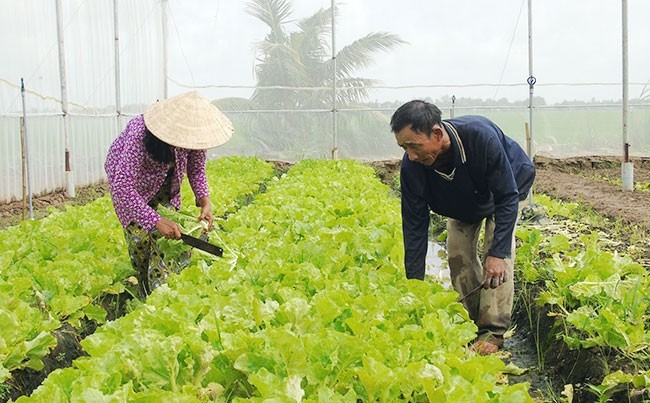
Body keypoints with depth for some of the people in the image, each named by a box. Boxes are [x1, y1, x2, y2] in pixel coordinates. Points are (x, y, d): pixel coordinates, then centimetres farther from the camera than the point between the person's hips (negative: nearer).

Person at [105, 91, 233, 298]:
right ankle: (143, 294, 9)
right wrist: (156, 221, -50)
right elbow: (122, 185, -46)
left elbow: (196, 169, -10)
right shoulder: (140, 135, -45)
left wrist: (204, 200, -27)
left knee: (167, 235, -6)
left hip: (164, 183, 4)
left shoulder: (194, 133, -28)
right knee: (139, 234, -11)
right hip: (126, 174, -4)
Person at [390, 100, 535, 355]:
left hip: (507, 187, -4)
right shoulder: (412, 166, -32)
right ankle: (470, 323, 8)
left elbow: (507, 198, -35)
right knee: (458, 254, -7)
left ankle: (493, 332, -12)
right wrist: (414, 282, -24)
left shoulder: (481, 137, -45)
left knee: (498, 256, -18)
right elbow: (414, 224, -23)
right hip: (462, 201, 4)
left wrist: (498, 253, -38)